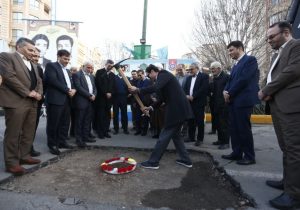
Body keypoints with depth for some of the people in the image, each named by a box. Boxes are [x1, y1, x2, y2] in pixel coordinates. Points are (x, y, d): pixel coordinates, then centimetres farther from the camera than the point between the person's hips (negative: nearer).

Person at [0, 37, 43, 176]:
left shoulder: (33, 65, 22)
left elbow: (39, 81, 19)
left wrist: (38, 93, -2)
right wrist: (28, 92, -15)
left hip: (32, 103, 8)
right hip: (16, 102, -8)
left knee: (29, 133, 11)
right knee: (13, 133, -1)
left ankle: (24, 156, 23)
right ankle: (12, 162, 8)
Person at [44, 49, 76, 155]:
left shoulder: (67, 70, 24)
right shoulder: (51, 65, -1)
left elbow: (70, 83, 21)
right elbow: (53, 81, -15)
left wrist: (73, 90, -3)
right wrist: (67, 90, -14)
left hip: (66, 100, 8)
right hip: (55, 100, -8)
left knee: (65, 123, 10)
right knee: (53, 124, -1)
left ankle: (62, 142, 21)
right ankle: (52, 145, 8)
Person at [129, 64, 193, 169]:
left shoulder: (163, 74, -9)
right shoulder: (163, 76, 19)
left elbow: (155, 88, -29)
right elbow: (164, 97, 25)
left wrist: (138, 90, -19)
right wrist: (151, 107, 21)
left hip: (176, 110, -10)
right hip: (178, 109, 10)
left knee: (164, 136, -2)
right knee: (175, 135, 19)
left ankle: (153, 162, 9)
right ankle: (186, 160, 27)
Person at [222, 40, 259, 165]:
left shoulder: (250, 59, -6)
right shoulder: (236, 65, 21)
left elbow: (244, 79, -16)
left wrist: (230, 93, -11)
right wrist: (225, 91, -4)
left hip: (243, 100, -8)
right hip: (233, 100, 8)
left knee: (244, 129, -3)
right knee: (234, 128, 10)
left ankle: (249, 156, 9)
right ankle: (237, 153, 20)